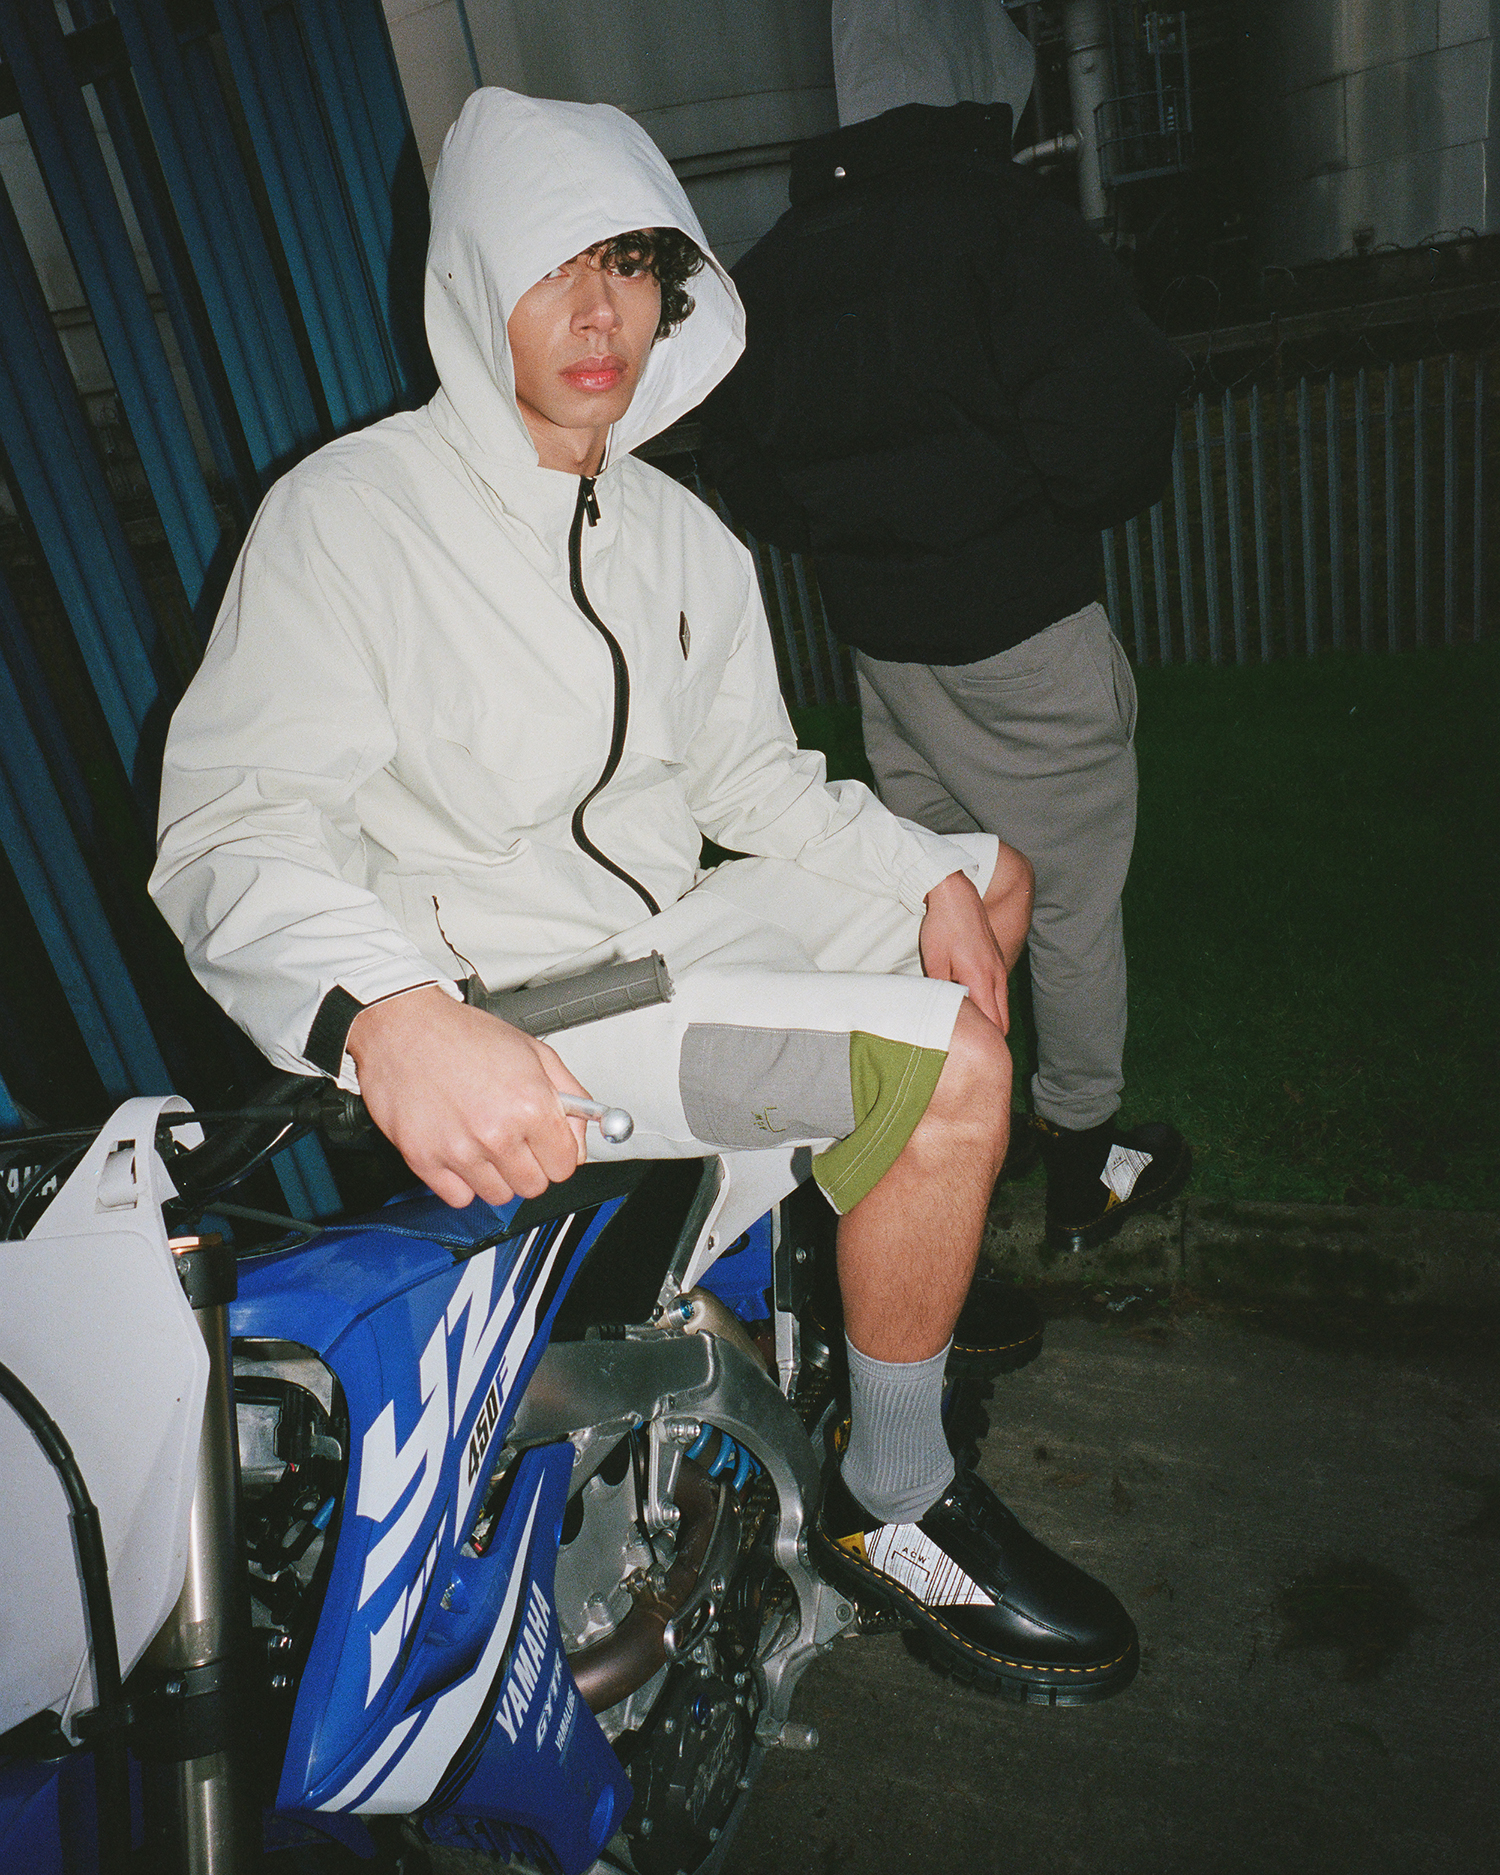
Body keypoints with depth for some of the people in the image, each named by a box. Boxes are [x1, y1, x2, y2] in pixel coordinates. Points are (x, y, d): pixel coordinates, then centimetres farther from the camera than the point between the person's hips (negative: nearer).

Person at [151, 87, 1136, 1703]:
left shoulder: (682, 537, 11)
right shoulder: (348, 513, -13)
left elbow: (752, 776, 16)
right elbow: (236, 827, -22)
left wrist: (931, 876, 2)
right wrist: (391, 1013, -42)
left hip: (674, 929, 9)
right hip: (505, 1025, -8)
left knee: (994, 874, 18)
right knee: (956, 1067, -22)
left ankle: (884, 1250, 28)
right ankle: (893, 1509, 1)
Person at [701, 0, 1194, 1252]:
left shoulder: (778, 260, 6)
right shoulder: (998, 212, -14)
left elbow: (743, 463, 11)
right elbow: (1108, 422, -21)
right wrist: (1086, 505, -1)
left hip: (878, 634, 7)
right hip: (1022, 631, -6)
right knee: (1073, 900, 8)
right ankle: (1084, 1164, 21)